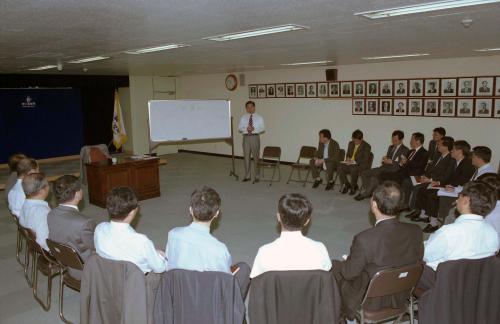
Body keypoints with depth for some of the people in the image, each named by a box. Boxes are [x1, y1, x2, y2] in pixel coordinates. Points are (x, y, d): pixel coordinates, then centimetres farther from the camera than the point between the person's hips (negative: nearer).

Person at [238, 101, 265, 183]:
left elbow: (263, 129, 0)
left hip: (255, 137, -2)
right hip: (246, 137, 2)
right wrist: (246, 129, -15)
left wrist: (254, 129, -17)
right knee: (246, 157, 5)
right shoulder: (243, 117, 10)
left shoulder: (259, 117, 5)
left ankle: (256, 176, 9)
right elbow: (239, 128, 6)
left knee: (256, 157, 0)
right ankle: (247, 176, 15)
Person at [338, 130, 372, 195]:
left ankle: (353, 187, -14)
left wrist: (355, 161, -25)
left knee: (354, 169, -39)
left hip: (361, 165, -5)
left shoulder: (367, 146, -3)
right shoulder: (351, 144, 15)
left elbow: (365, 160, -12)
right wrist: (348, 158, -2)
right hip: (350, 164, 5)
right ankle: (346, 185, -6)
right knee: (340, 167, -24)